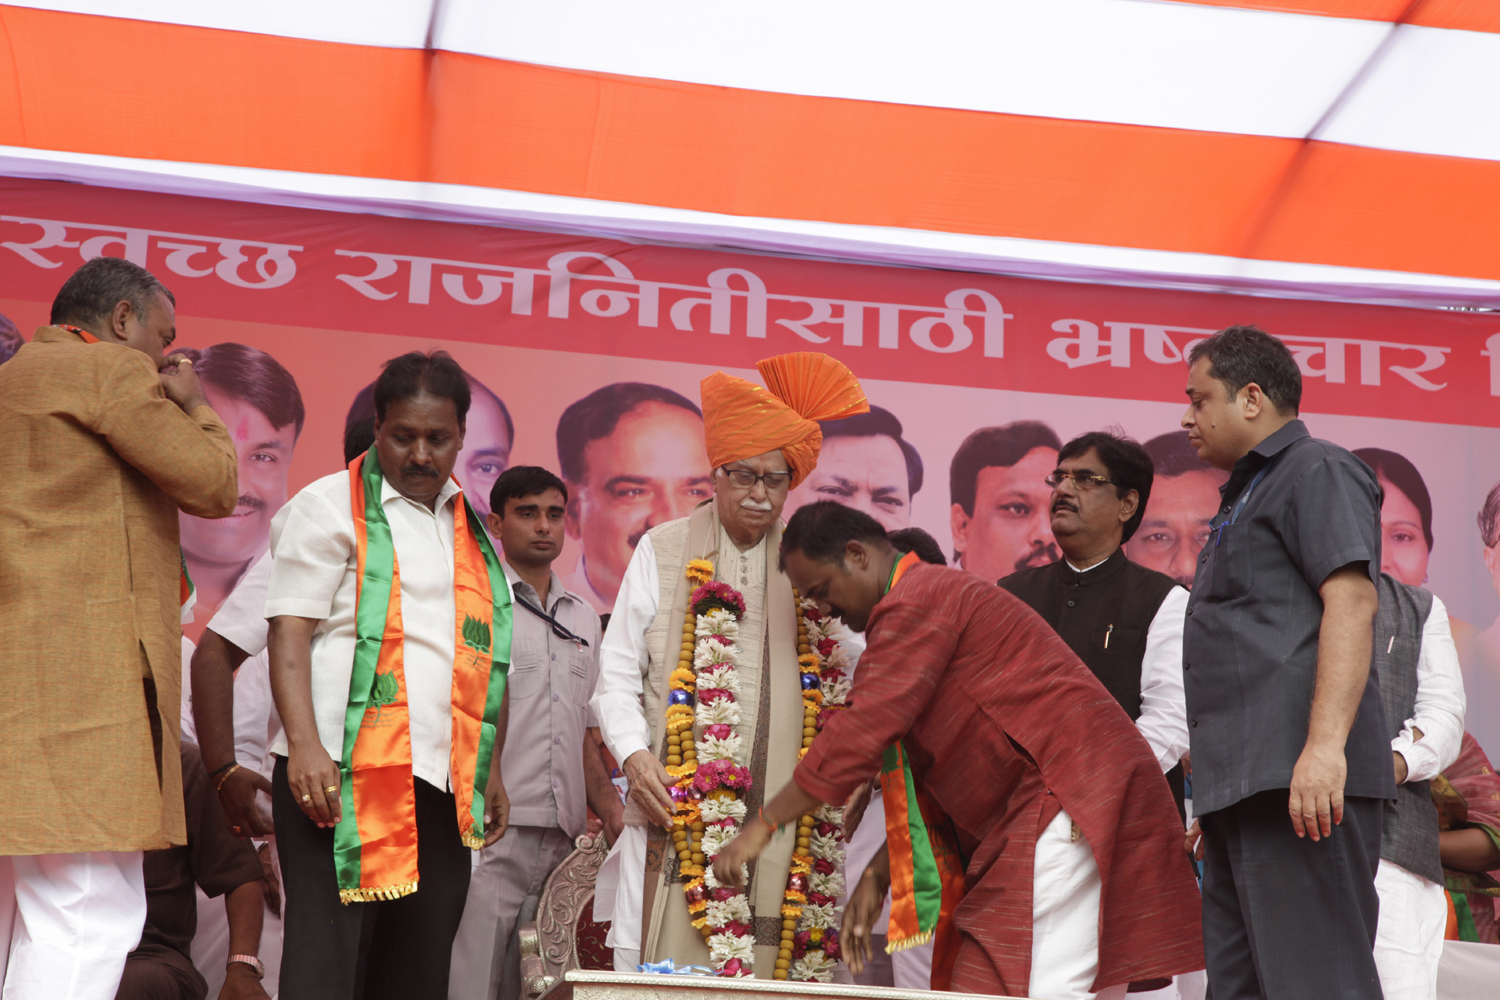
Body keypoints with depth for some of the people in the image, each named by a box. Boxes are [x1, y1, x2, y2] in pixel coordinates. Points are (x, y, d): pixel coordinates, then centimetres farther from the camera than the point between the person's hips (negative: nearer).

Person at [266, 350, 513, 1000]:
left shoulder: (468, 531, 20)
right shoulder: (331, 506, 2)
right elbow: (290, 630, -7)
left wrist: (490, 771, 17)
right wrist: (304, 744, -19)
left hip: (442, 789, 6)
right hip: (341, 776, -6)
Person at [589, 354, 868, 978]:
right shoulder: (664, 550, 11)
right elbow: (618, 674, 9)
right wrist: (634, 754, -7)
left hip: (781, 813, 1)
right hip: (679, 809, -1)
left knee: (770, 965, -4)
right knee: (672, 962, -7)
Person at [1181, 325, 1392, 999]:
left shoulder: (1315, 470, 0)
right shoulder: (1246, 495, 29)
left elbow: (1351, 601, -15)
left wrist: (1326, 744, -27)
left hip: (1297, 779, -10)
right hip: (1242, 789, 10)